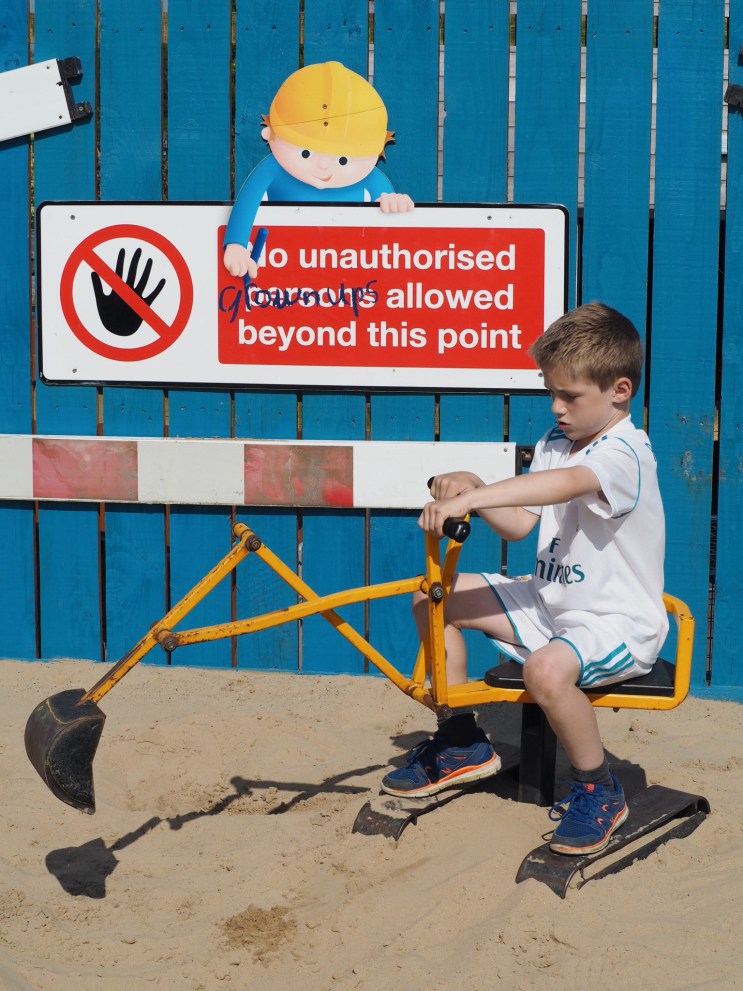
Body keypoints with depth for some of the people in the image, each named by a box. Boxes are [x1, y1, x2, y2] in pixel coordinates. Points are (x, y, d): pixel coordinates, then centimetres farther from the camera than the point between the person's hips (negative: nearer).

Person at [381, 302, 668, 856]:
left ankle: (600, 790, -11)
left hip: (618, 623, -9)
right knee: (435, 598, 5)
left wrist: (467, 499, -50)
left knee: (547, 669, -39)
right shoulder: (554, 443, 8)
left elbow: (568, 483, -43)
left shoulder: (626, 454, -21)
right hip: (550, 603, 9)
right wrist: (472, 490, -12)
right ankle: (463, 746, 16)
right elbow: (518, 524, 8)